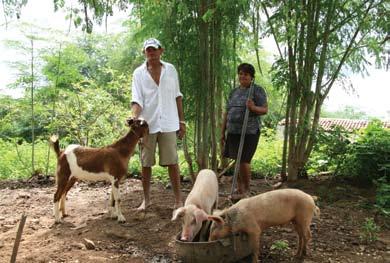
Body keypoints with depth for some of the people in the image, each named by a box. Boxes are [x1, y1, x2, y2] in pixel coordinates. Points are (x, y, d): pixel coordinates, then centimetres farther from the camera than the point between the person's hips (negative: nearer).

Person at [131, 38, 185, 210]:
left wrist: (181, 121, 7)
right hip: (147, 124, 0)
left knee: (172, 162, 1)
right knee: (146, 163, 8)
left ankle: (178, 199, 12)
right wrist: (135, 118, -25)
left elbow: (177, 97, 10)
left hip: (168, 123, 0)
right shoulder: (138, 73, 1)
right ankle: (146, 199, 22)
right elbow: (136, 100, -6)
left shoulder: (170, 70, 6)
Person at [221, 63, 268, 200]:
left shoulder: (258, 90, 0)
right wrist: (223, 132, 15)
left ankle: (246, 190, 11)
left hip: (249, 132, -5)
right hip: (233, 131, 5)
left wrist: (253, 107, -26)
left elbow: (265, 110, -6)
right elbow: (226, 113, 17)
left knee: (244, 160, -6)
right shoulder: (233, 92, 17)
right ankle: (239, 189, 18)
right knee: (237, 161, 7)